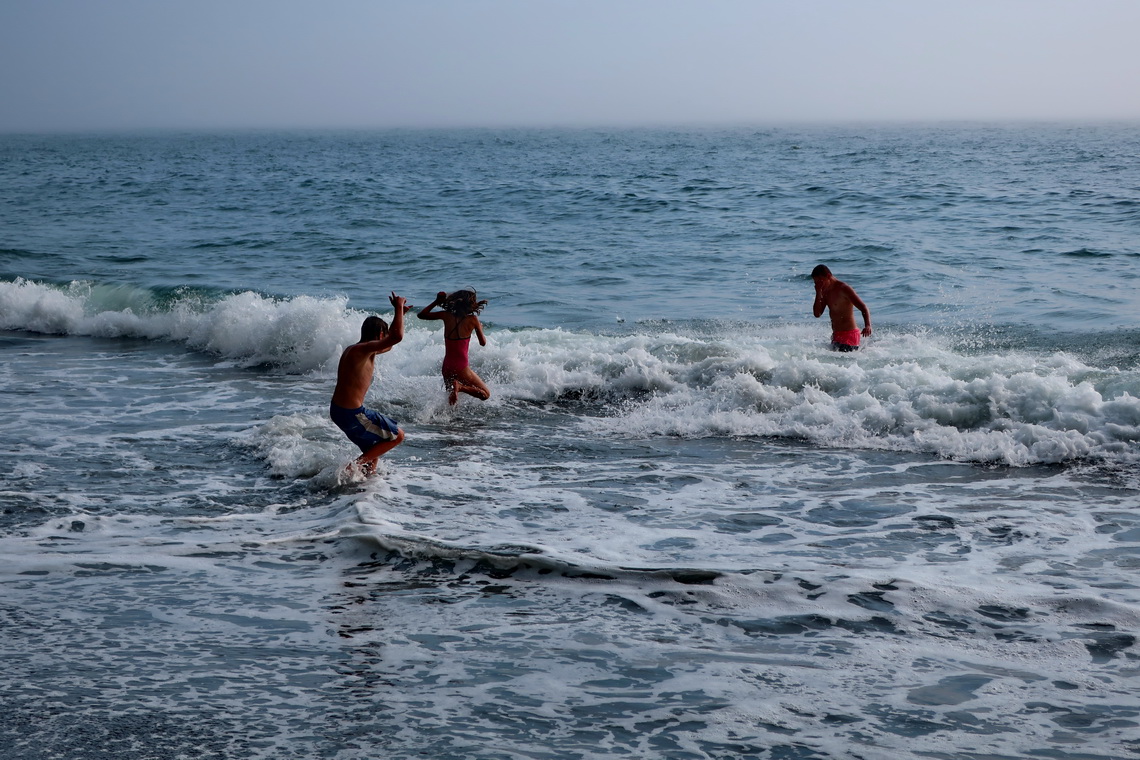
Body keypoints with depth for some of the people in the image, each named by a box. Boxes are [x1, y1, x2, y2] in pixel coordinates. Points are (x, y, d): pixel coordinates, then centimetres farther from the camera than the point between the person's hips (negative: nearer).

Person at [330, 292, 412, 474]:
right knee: (397, 436, 3)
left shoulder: (354, 349, 12)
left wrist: (400, 314, 27)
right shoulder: (362, 350, -19)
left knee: (374, 450, 24)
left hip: (338, 410, 10)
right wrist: (399, 308, -18)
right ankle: (356, 465, -1)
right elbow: (397, 337, -32)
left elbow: (388, 345, 30)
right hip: (351, 414, -10)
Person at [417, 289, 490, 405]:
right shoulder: (472, 319, -10)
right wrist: (480, 329, 19)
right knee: (485, 394, 7)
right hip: (461, 368, -5)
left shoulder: (446, 316, -2)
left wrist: (437, 302, 17)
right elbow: (483, 343, 1)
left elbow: (421, 315, 10)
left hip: (447, 367, 5)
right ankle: (460, 387, -15)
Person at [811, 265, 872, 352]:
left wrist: (867, 326, -38)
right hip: (836, 335, 9)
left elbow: (864, 308, -19)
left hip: (848, 335, -9)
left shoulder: (843, 289, -14)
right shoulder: (825, 292, 11)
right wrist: (818, 293, -5)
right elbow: (817, 314, 6)